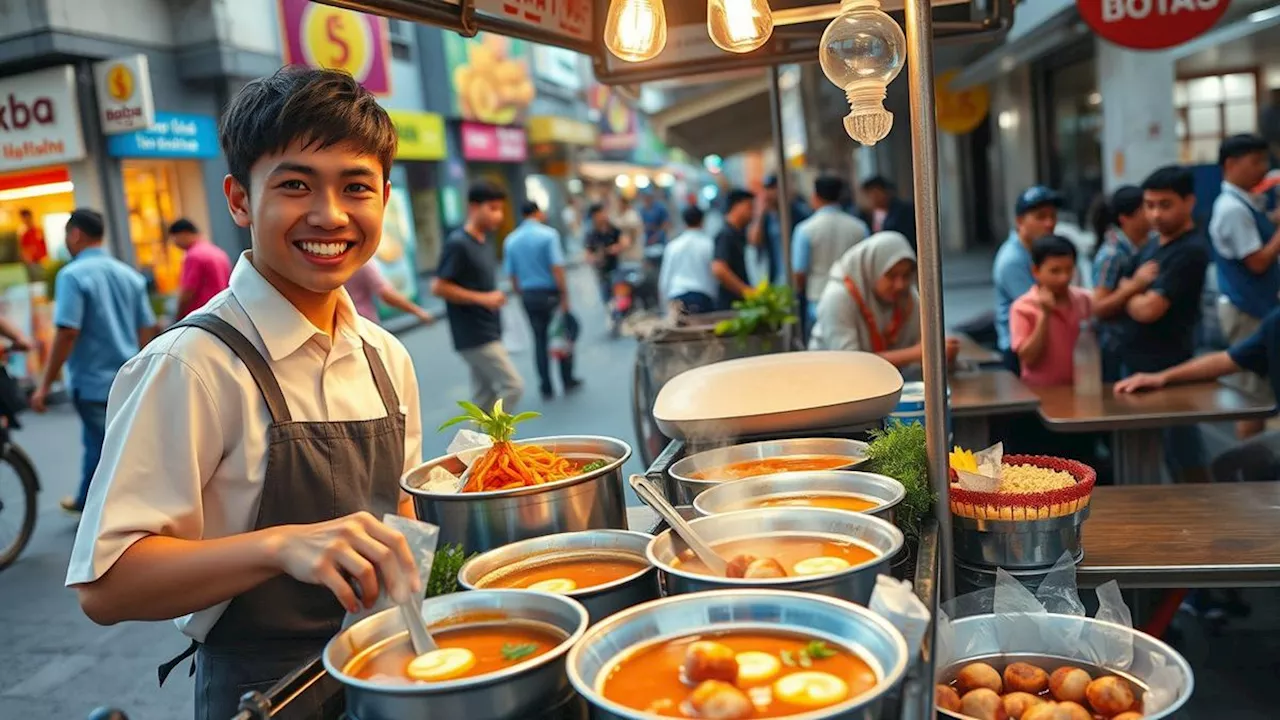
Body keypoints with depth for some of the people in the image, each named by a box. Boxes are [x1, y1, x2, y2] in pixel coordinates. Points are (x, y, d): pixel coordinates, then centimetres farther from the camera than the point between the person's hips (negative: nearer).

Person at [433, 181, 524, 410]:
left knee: (485, 396, 12)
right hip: (474, 336, -9)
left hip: (488, 333, 9)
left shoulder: (486, 241, 11)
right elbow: (438, 287, -18)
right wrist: (483, 299, -20)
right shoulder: (457, 244, -15)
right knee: (513, 385, -9)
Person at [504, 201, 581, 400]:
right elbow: (557, 268, -17)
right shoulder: (548, 234, -11)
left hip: (528, 295, 4)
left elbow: (511, 274, 4)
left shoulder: (511, 240, 3)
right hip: (550, 292, -4)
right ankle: (568, 381, 20)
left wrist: (520, 294, 15)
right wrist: (564, 295, -14)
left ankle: (546, 388, 14)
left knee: (540, 340, 12)